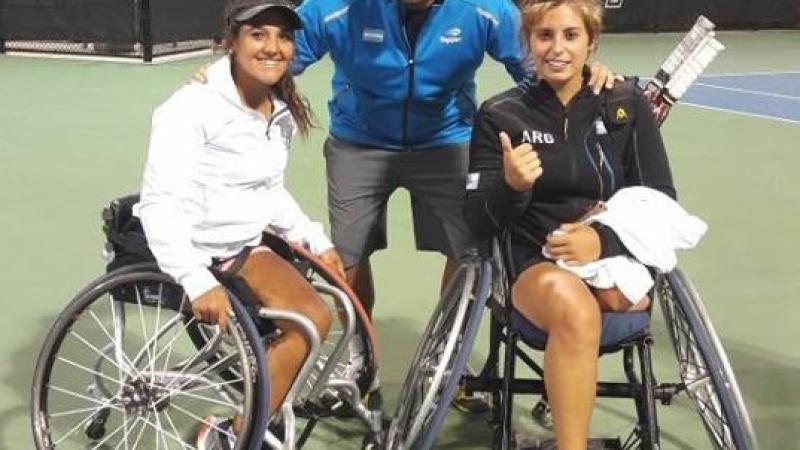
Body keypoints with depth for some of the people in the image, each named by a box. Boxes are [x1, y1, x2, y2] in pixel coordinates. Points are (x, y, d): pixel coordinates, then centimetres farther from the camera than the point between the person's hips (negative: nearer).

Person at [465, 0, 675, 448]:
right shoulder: (501, 114, 0)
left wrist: (604, 241, -17)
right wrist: (512, 186, -24)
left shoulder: (627, 104, 3)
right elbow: (480, 221, -1)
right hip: (534, 264, -2)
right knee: (574, 308, -36)